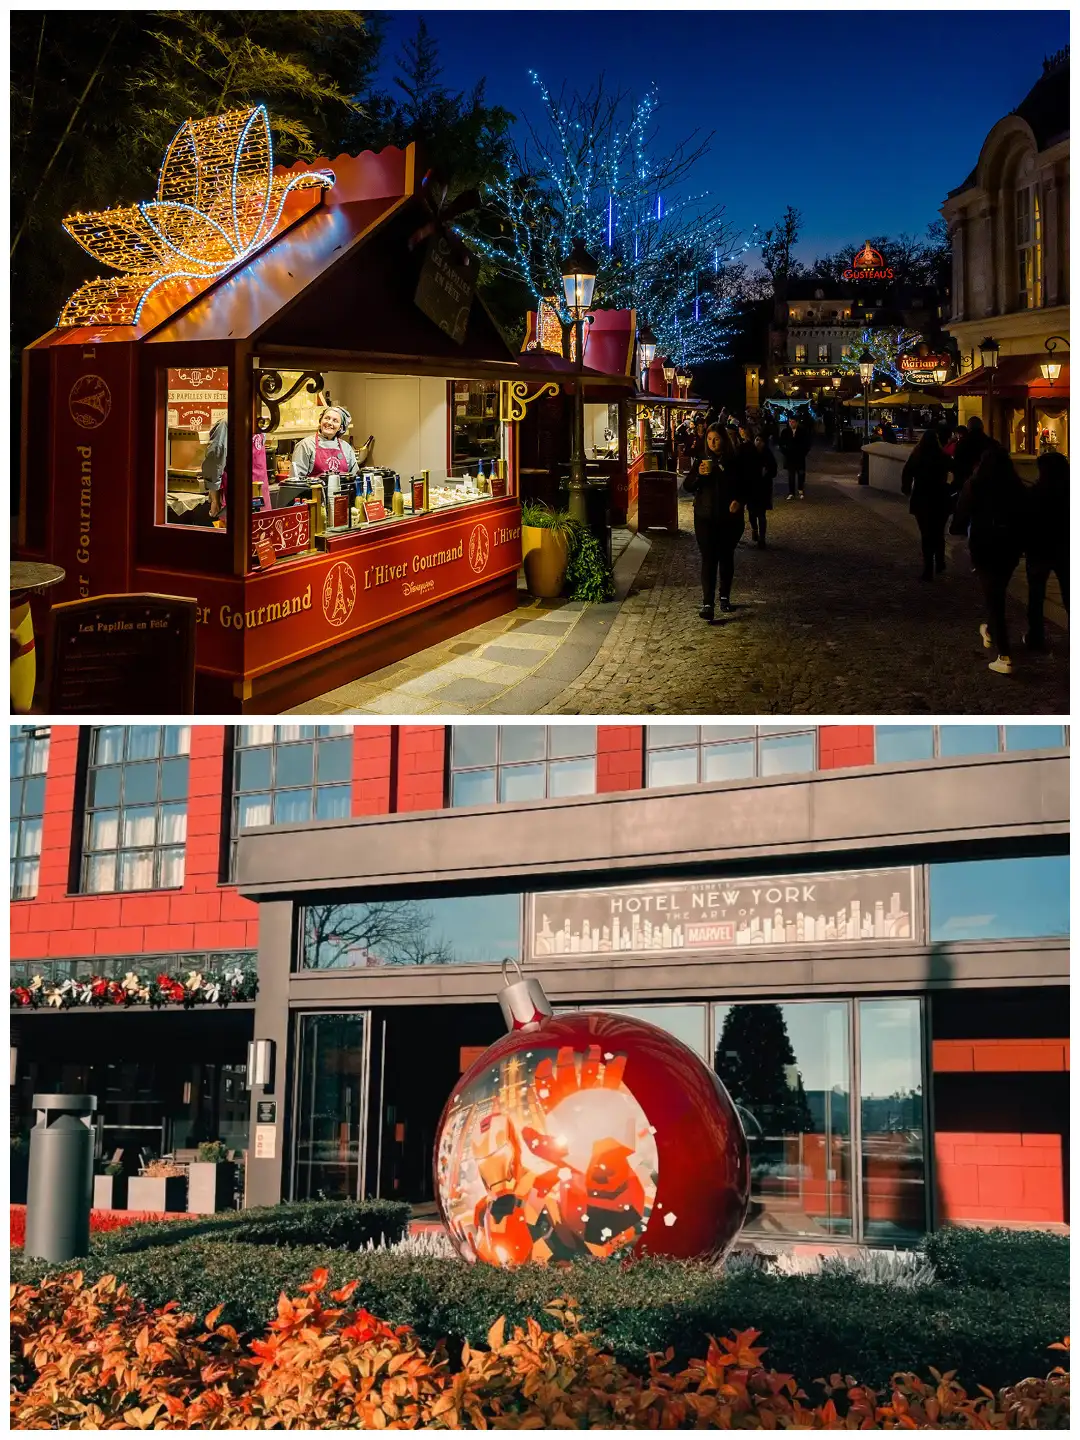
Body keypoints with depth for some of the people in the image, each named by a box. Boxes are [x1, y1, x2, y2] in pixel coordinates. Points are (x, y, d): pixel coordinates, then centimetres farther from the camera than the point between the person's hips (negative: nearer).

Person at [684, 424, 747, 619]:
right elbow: (688, 487, -3)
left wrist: (739, 501, -14)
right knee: (708, 559, -7)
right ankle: (707, 603, -12)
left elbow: (746, 487, 6)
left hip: (729, 518, 1)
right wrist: (699, 475, -21)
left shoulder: (735, 462, 0)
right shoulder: (702, 461, 1)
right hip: (705, 517, -1)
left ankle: (725, 597, 27)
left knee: (726, 558, 12)